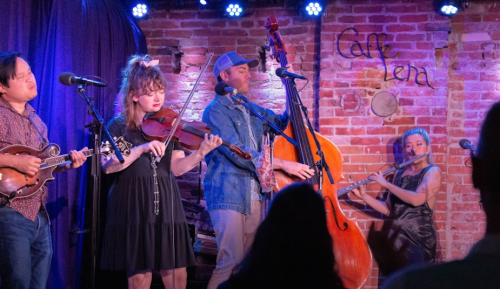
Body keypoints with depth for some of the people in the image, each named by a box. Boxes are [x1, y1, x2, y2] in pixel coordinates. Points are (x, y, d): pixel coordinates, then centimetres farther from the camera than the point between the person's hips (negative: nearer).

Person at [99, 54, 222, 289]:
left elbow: (177, 168, -1)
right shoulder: (119, 126, -1)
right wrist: (141, 148, -25)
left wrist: (201, 152, -18)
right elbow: (107, 166, -14)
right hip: (134, 208, -3)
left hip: (166, 205, 3)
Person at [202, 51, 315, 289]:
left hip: (254, 196, 7)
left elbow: (282, 123, 26)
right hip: (228, 196, -7)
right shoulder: (216, 110, -7)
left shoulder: (252, 110, 16)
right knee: (231, 262, -15)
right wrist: (282, 164, -20)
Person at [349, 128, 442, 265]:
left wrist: (386, 184, -13)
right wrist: (364, 196, -1)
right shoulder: (399, 174, 13)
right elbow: (389, 210, 12)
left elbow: (417, 199, -21)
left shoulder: (433, 172, -5)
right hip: (396, 237, 5)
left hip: (419, 238, -5)